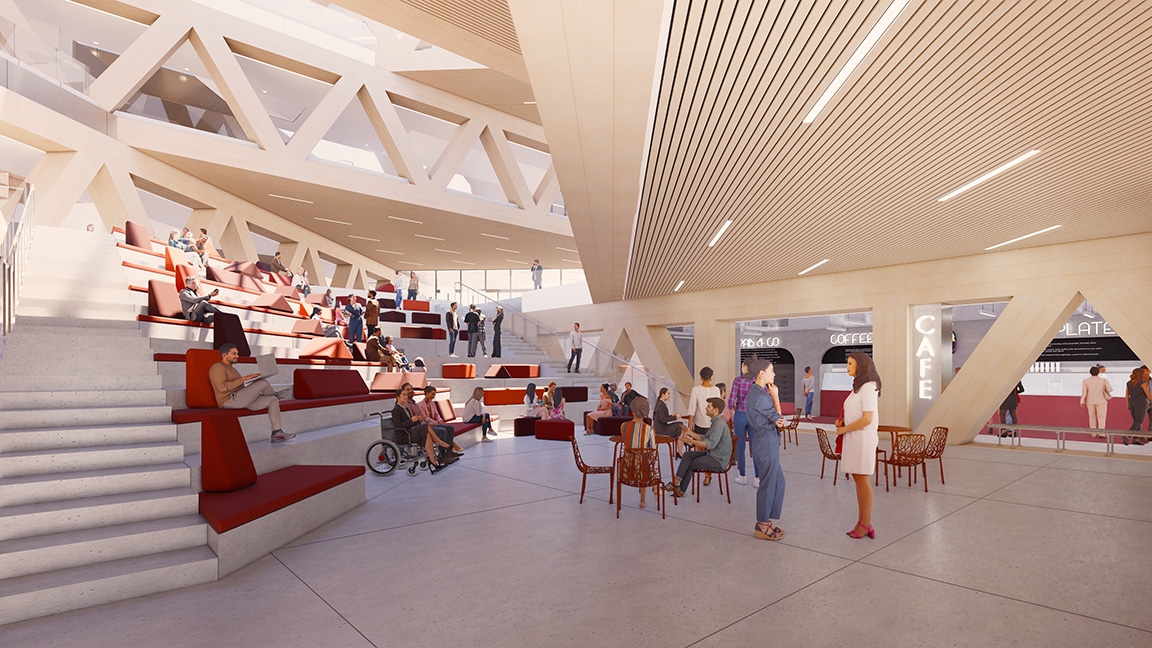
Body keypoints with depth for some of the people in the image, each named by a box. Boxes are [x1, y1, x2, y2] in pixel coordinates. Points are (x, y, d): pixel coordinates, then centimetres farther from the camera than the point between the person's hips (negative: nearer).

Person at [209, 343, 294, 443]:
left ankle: (276, 433, -13)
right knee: (263, 382, -17)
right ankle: (274, 394, 20)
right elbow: (222, 387, -21)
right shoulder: (217, 367, -7)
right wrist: (244, 378, -19)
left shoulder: (231, 369, 24)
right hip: (231, 401, -10)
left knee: (273, 400, -4)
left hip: (242, 401, 10)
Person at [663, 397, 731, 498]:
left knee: (690, 464, -8)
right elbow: (705, 439, 17)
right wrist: (690, 433, 9)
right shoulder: (715, 422, 12)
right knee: (687, 455, -4)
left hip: (718, 460, -9)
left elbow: (711, 444, -30)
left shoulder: (719, 424, -21)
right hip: (712, 454, 9)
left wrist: (691, 441, -35)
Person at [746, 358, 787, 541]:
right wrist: (775, 396, -4)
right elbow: (778, 418, -10)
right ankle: (761, 528, 14)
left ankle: (766, 521, 28)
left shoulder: (756, 391, 11)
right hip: (766, 442, -10)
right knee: (768, 484, 1)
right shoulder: (760, 396, -21)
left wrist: (777, 423, -2)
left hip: (767, 441, 10)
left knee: (778, 482, 17)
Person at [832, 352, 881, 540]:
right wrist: (842, 422, 5)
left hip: (863, 438, -9)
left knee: (863, 481, -1)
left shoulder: (868, 387, -15)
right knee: (858, 480, 11)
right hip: (854, 438, 9)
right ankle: (862, 521, 18)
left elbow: (867, 419, -21)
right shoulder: (858, 387, 15)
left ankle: (866, 524, 9)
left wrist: (844, 430, -12)